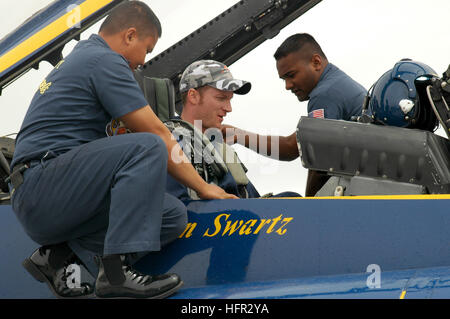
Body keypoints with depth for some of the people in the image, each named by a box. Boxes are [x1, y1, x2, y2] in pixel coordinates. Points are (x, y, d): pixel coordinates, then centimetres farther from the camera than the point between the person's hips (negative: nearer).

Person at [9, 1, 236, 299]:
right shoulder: (105, 60, -6)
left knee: (173, 215, -3)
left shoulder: (81, 56, 26)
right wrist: (203, 187, 1)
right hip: (42, 184, -10)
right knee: (147, 147, -26)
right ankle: (116, 271, -30)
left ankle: (61, 253, 0)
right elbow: (157, 135, -8)